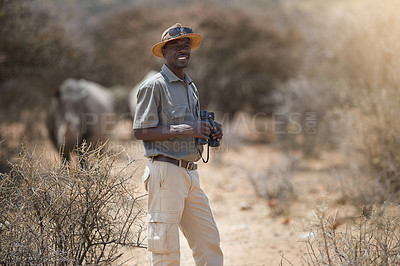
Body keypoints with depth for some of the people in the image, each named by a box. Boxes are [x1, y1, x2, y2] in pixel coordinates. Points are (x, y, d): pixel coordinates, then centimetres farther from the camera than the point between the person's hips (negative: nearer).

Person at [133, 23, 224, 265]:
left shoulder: (191, 87, 20)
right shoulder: (154, 86, -6)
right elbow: (141, 131, -13)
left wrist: (210, 133, 7)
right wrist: (184, 130, -18)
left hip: (190, 172, 8)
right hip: (166, 171, -8)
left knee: (209, 241, 7)